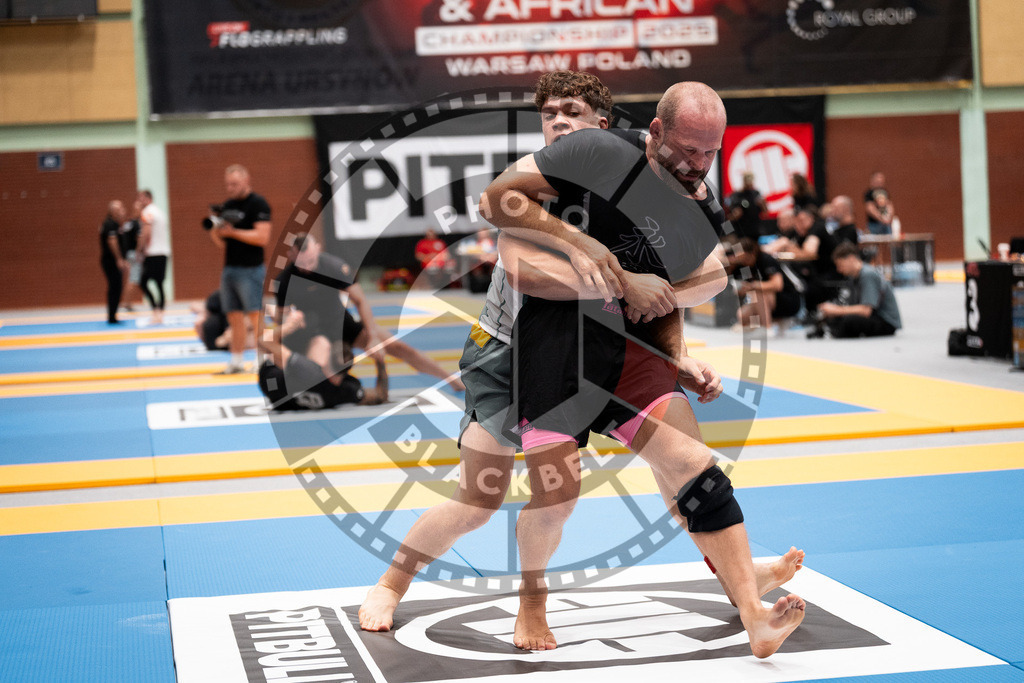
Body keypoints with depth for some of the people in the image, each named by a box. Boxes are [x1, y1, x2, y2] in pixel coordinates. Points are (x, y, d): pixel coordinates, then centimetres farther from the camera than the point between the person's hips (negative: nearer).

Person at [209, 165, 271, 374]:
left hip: (250, 270, -7)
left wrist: (233, 232, -18)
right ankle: (237, 361, 11)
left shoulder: (258, 204, -8)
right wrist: (215, 232, -1)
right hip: (229, 269, 7)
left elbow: (262, 237, -18)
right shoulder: (227, 206, 16)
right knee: (234, 318, 7)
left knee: (255, 317, -9)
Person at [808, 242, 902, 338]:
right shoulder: (853, 276, 8)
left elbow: (866, 311, -27)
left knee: (849, 320, -32)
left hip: (888, 323, -9)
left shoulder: (868, 275, -19)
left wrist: (837, 310, -21)